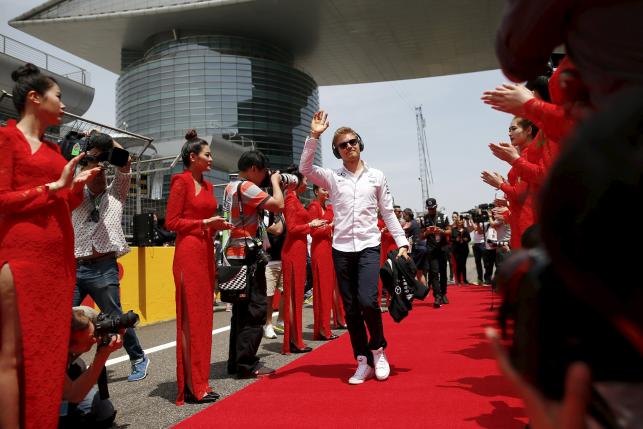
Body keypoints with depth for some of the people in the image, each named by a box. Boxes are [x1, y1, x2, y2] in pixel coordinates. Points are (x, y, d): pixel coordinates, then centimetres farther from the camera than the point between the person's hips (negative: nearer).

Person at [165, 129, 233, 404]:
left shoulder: (207, 185, 17)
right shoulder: (181, 181, -6)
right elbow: (172, 222, -10)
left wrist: (218, 225, 5)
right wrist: (205, 222, -14)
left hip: (206, 251, 8)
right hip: (188, 252, -8)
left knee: (203, 315, 10)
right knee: (191, 318, -5)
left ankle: (199, 379, 20)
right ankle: (191, 386, 2)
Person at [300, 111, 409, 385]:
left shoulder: (376, 176, 9)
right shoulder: (332, 178, 7)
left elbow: (388, 212, 10)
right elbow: (305, 168, -9)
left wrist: (402, 242, 5)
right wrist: (314, 135, -14)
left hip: (369, 246, -1)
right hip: (341, 249, 2)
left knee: (367, 301, -18)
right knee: (351, 308, 4)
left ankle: (378, 349, 9)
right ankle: (364, 362, 17)